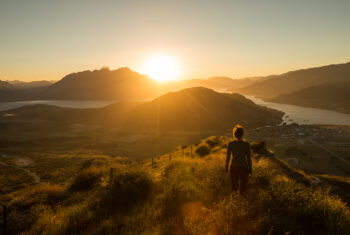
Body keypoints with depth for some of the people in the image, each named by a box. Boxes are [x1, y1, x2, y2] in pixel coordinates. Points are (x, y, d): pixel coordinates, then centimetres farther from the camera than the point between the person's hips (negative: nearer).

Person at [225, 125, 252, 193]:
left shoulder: (230, 144, -13)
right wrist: (250, 170, 4)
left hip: (234, 167, 1)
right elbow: (249, 158, -9)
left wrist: (226, 168, 7)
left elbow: (228, 157, -7)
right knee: (243, 185, 18)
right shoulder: (247, 145, -14)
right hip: (243, 167, -1)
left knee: (234, 185, 22)